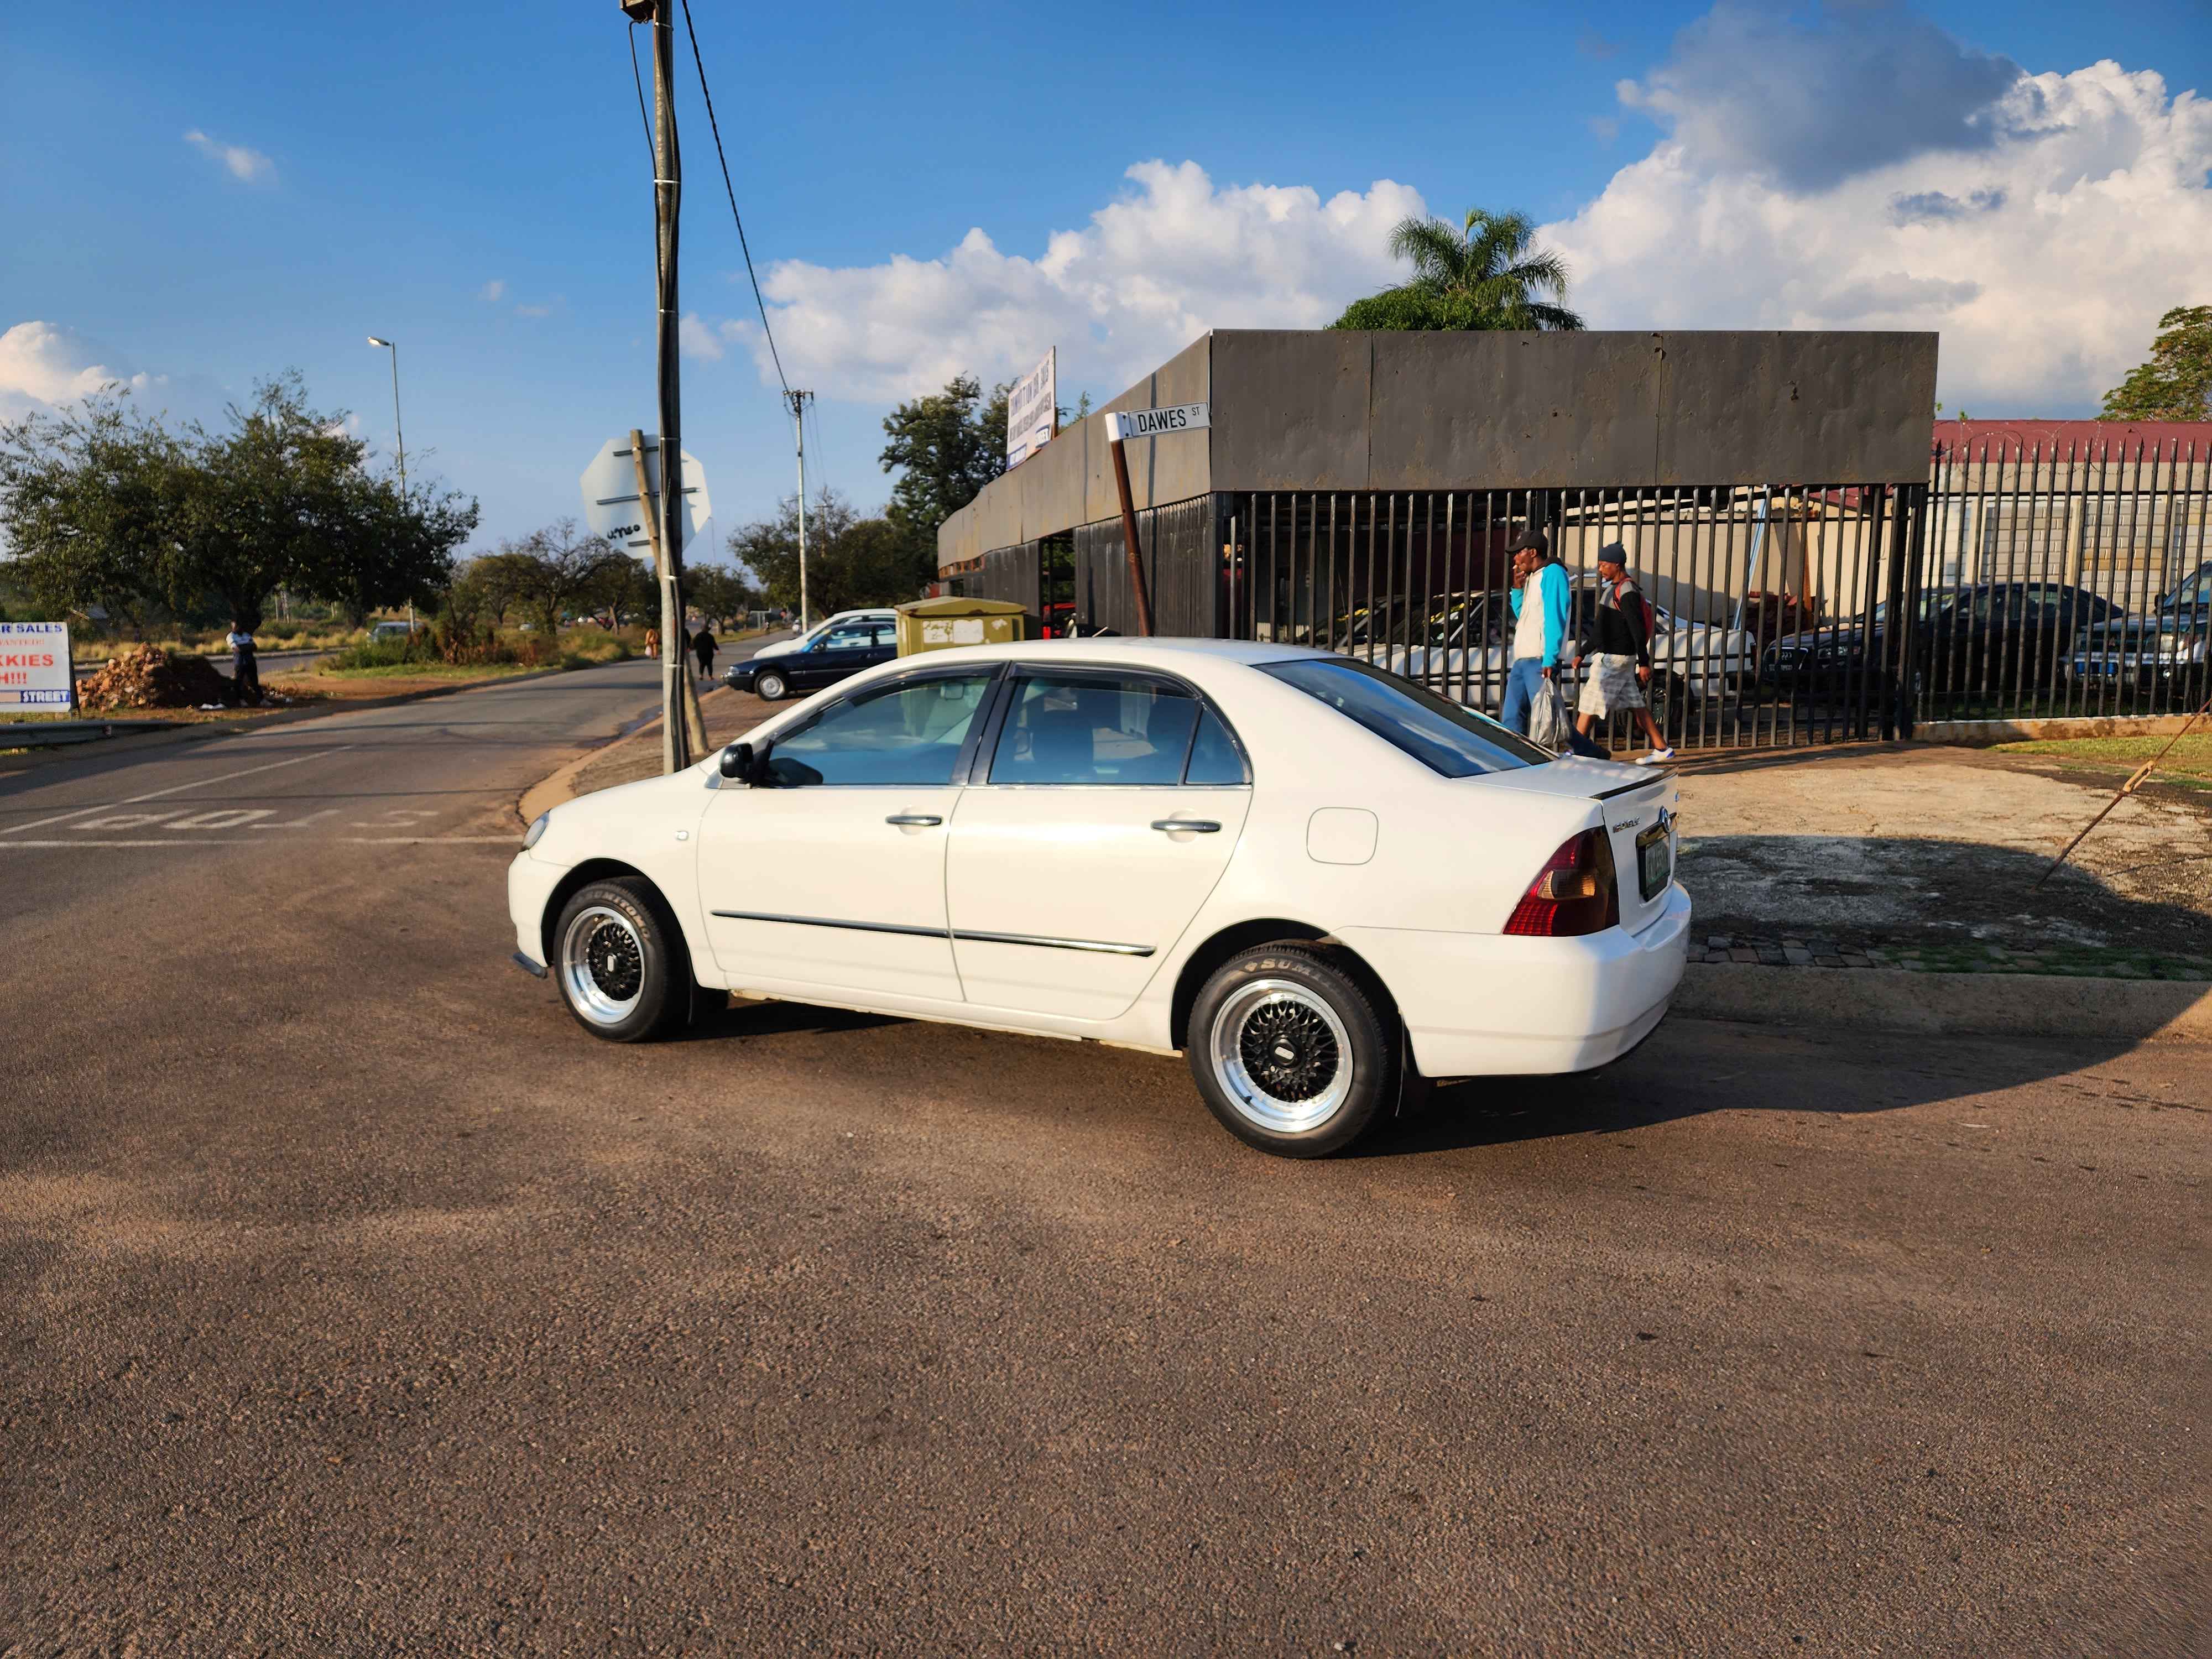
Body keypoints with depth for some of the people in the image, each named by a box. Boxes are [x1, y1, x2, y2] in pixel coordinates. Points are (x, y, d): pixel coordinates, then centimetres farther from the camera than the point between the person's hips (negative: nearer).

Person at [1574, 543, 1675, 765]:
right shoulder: (1612, 588, 17)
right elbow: (1601, 626, 24)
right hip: (1608, 655, 10)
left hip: (1613, 658, -10)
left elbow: (1638, 629, -19)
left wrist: (1644, 662, -21)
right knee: (1635, 704, 11)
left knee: (1589, 704, -6)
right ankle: (1662, 748, 15)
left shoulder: (1626, 590, -14)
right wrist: (1583, 653, 23)